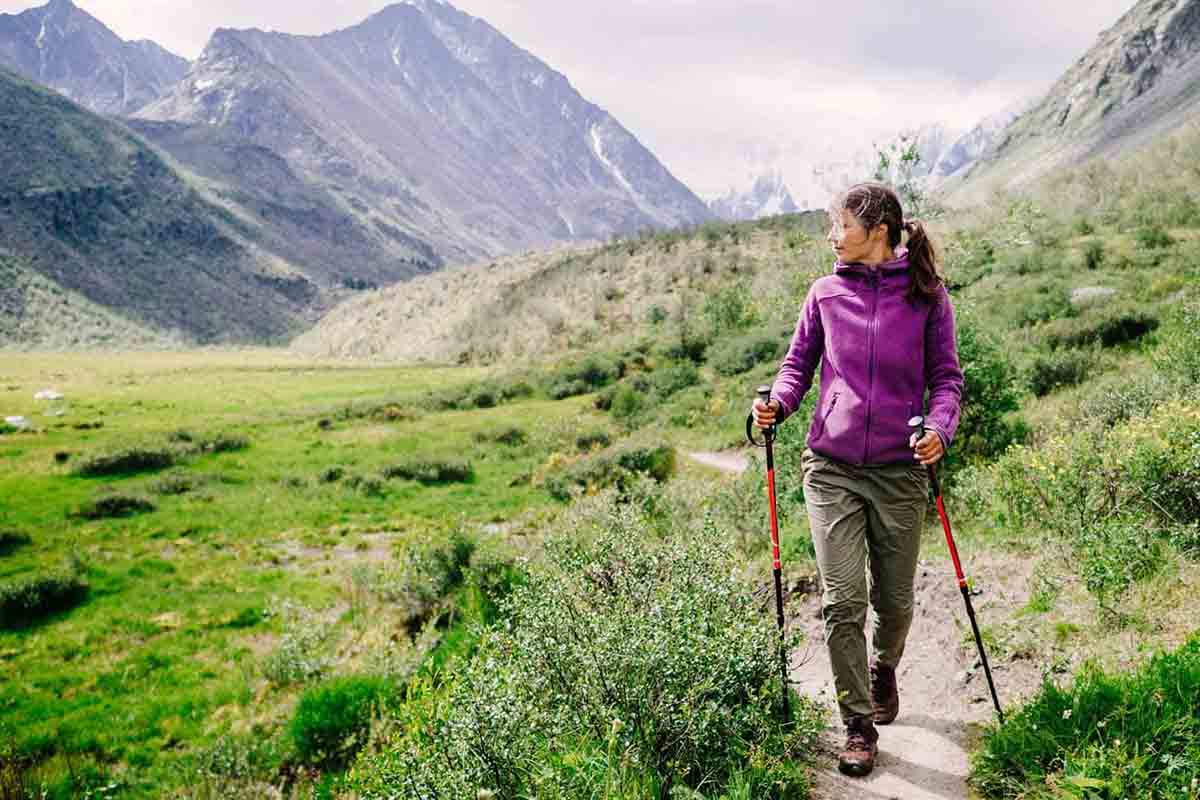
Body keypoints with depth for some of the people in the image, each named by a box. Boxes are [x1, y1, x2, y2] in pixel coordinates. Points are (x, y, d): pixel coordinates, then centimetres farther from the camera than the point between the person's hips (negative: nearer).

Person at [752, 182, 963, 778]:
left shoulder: (927, 294, 1)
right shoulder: (825, 294, 5)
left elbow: (946, 376, 3)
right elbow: (799, 364, 11)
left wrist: (939, 428, -16)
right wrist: (777, 403, -10)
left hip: (900, 470, 0)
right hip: (831, 468, 1)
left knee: (893, 601, 12)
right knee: (842, 601, -5)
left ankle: (883, 668, 46)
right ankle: (858, 726, 12)